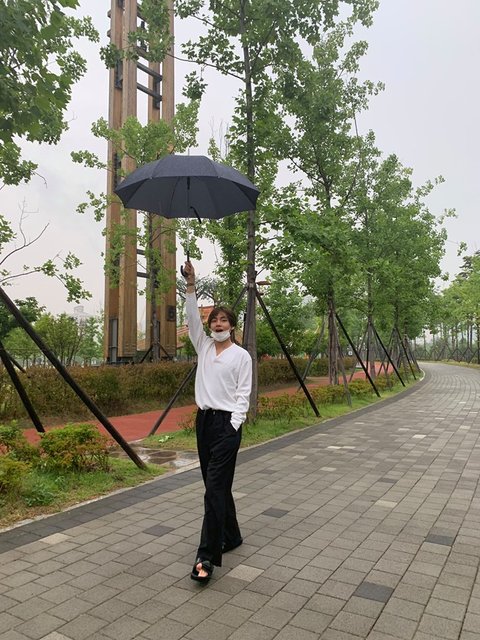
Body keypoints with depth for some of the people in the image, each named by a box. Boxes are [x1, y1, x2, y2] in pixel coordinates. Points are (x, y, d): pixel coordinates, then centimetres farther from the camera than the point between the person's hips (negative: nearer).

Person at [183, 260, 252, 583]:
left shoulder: (242, 355, -3)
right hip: (204, 420, 6)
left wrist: (234, 426, -15)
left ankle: (208, 556, -6)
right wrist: (191, 285, -9)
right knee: (217, 486, 15)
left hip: (227, 423, -6)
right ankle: (231, 536, 32)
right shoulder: (204, 346, 11)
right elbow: (193, 318, 0)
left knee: (215, 488, -10)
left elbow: (243, 394, -6)